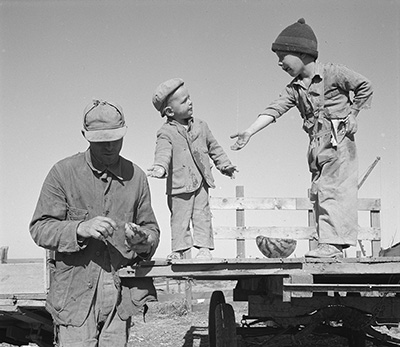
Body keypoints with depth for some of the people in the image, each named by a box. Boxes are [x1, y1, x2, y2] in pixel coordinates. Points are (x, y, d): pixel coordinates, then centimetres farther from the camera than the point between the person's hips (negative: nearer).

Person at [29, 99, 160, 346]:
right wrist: (80, 229, -24)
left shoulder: (136, 176, 8)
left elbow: (152, 228, 14)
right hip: (76, 295, -3)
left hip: (121, 294, 3)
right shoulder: (63, 173, -2)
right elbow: (39, 229, -6)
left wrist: (143, 238, -10)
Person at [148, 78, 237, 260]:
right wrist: (160, 166, -45)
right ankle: (178, 249, 9)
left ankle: (204, 247, 8)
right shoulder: (166, 132, -8)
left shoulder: (200, 125, 9)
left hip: (201, 181, 4)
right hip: (180, 184, -4)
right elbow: (163, 151, -25)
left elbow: (213, 146, 22)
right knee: (180, 216, 0)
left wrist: (224, 164, 24)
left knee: (202, 214, 3)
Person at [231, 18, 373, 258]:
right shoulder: (295, 89, 11)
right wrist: (249, 132, -8)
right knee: (319, 193, 4)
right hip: (317, 144, 7)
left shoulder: (333, 73, -5)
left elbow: (365, 87, 3)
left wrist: (352, 113, 0)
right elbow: (274, 110, 2)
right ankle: (332, 246, 7)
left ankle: (332, 242, -15)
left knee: (332, 189, -14)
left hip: (339, 139, -7)